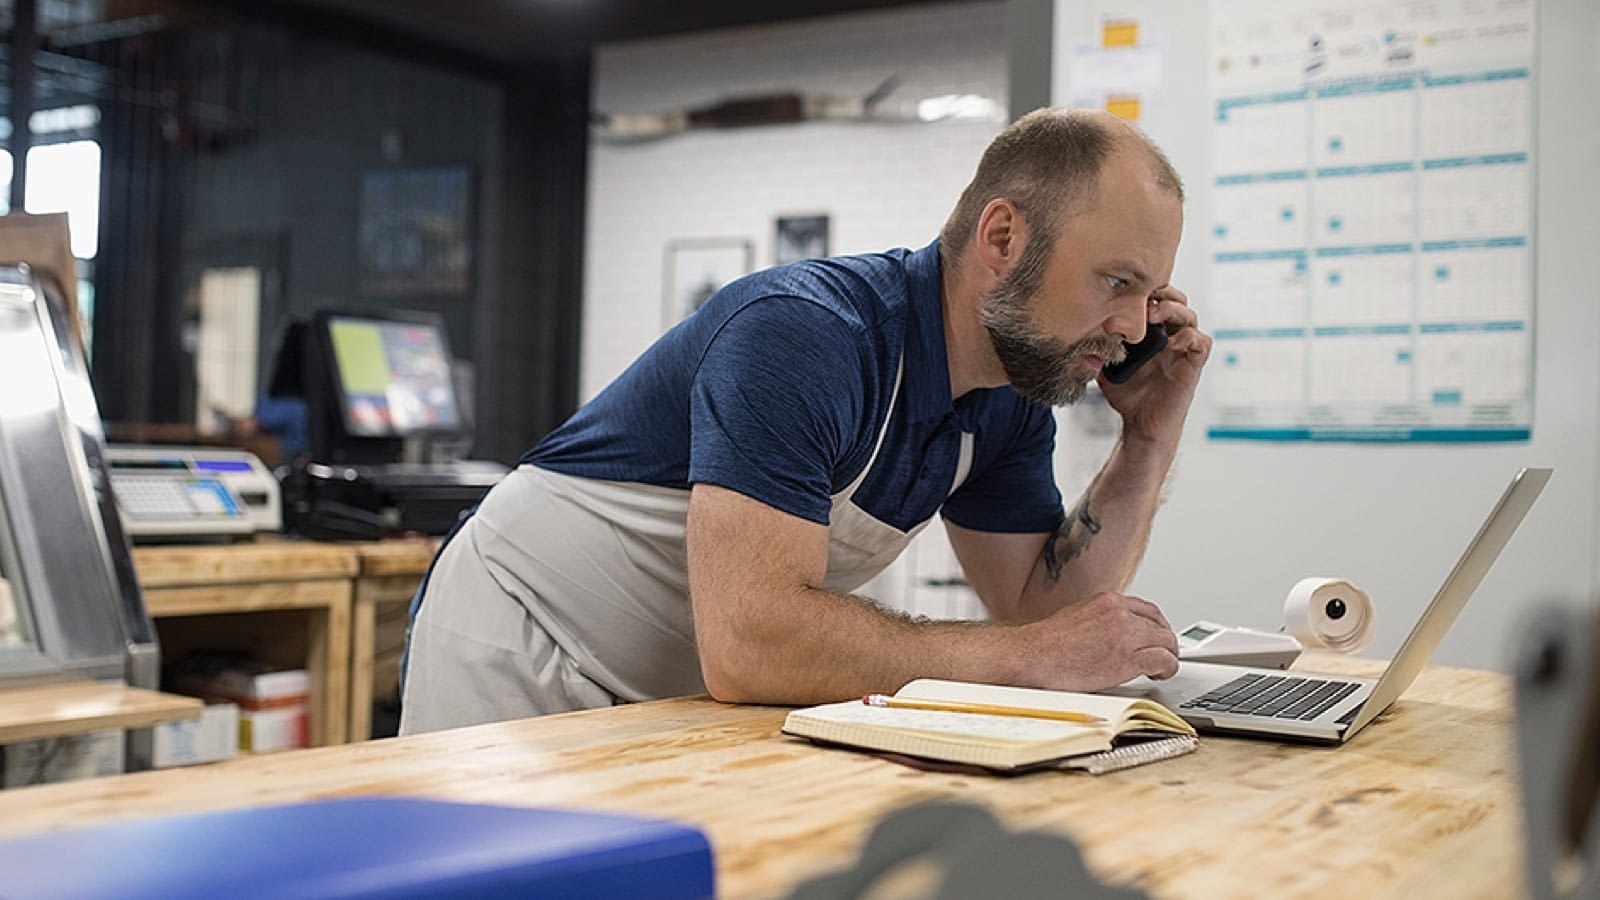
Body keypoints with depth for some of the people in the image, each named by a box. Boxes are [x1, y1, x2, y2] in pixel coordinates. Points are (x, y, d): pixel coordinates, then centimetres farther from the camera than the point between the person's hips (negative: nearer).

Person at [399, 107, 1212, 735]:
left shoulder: (1012, 399, -2)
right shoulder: (804, 333, -29)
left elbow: (1045, 603, 2)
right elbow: (746, 642, -37)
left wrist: (1151, 441, -9)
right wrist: (1031, 657, -30)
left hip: (683, 698, 7)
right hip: (521, 666, -7)